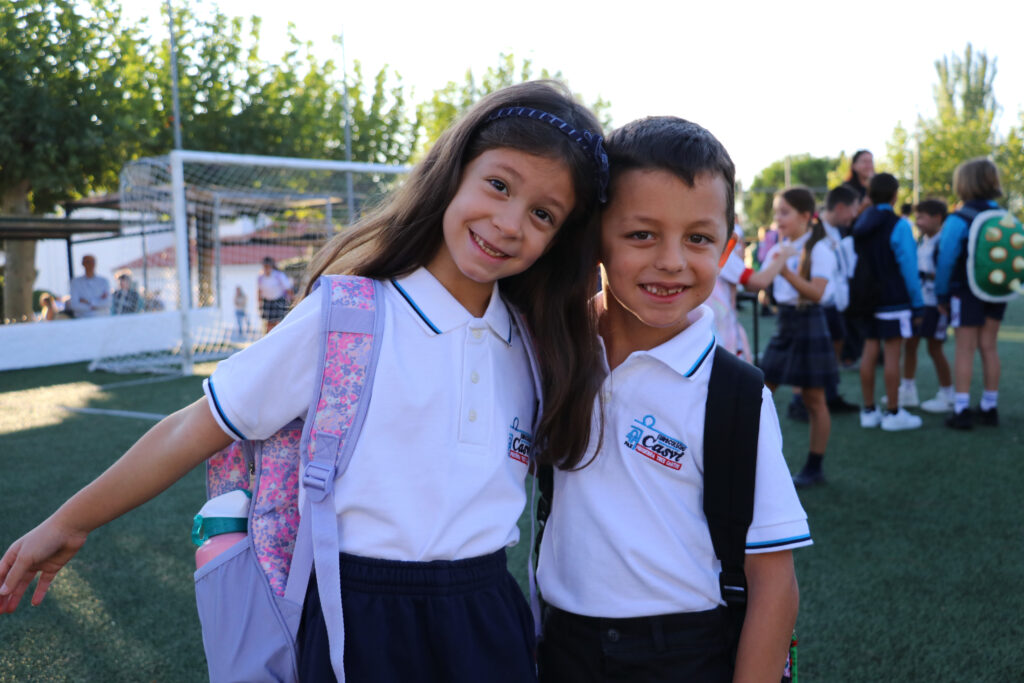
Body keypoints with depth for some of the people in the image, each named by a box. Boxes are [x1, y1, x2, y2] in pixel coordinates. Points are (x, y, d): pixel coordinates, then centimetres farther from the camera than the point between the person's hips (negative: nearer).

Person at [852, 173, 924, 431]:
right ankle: (893, 413, 2)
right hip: (894, 299, -6)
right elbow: (908, 267, -12)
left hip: (867, 299, 6)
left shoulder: (860, 224, 8)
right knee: (892, 354, -3)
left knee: (870, 351, 9)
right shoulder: (898, 225, -12)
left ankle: (869, 411, 14)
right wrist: (917, 303, -6)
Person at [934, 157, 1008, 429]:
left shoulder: (958, 221, -16)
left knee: (965, 348, 0)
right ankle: (989, 407, 20)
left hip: (966, 293, -5)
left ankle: (961, 410, -1)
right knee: (988, 346, 13)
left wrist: (941, 294, -7)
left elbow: (946, 261, -15)